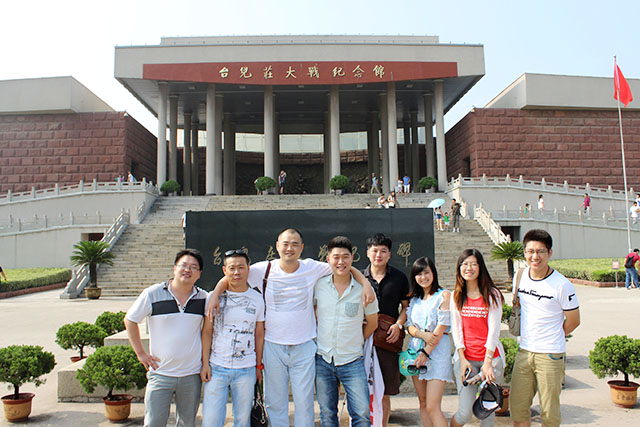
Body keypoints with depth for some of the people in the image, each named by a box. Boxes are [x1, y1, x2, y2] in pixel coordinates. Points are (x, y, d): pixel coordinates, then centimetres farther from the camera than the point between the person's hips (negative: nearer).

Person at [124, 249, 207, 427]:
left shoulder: (203, 298, 1)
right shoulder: (153, 294, -6)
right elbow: (130, 320, 5)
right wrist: (140, 353, 1)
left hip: (192, 374, 2)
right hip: (161, 373, -2)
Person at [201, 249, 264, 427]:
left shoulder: (257, 298, 3)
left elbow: (259, 334, 9)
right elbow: (207, 332, 3)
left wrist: (259, 365, 10)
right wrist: (205, 363, -2)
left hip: (246, 370, 1)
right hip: (217, 367, -1)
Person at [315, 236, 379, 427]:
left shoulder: (363, 288, -6)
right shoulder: (319, 285, -3)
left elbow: (372, 323, 8)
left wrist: (355, 343, 8)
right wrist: (315, 338, 8)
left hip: (352, 361, -1)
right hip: (322, 360, 2)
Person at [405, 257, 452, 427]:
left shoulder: (443, 295, -3)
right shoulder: (414, 298, 13)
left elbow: (442, 327, -9)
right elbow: (409, 325, 7)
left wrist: (426, 352, -14)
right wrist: (423, 334, -14)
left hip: (437, 350, -5)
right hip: (415, 349, 6)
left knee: (432, 407, -11)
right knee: (423, 403, 10)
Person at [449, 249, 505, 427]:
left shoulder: (492, 295, -2)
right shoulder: (456, 296, 6)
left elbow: (494, 330, -6)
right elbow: (456, 329, 4)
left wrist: (487, 362, -11)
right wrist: (462, 359, -5)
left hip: (491, 357, -1)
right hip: (465, 357, 1)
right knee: (465, 412, -2)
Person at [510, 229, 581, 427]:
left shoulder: (562, 285, -12)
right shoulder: (520, 277, 3)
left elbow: (573, 321, -2)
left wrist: (551, 338, 7)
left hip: (550, 355, -4)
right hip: (524, 351, 5)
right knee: (517, 408, 9)